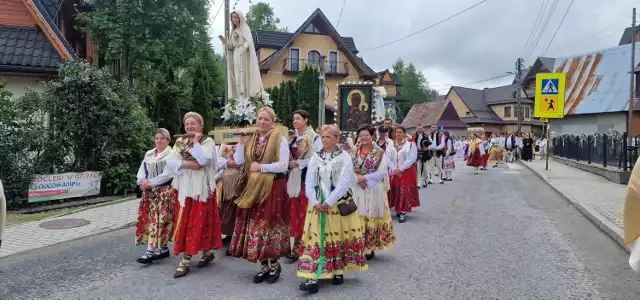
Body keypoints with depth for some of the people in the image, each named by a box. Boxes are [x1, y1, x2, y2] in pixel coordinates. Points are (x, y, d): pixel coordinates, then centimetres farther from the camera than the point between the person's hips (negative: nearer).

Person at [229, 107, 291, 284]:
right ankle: (264, 265, 18)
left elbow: (283, 165, -13)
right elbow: (239, 161, 2)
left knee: (270, 223, -1)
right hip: (254, 188, 5)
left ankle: (274, 264, 15)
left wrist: (260, 167, -14)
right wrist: (241, 140, -5)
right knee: (256, 224, 6)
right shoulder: (250, 140, 10)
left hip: (273, 187, -5)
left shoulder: (280, 140, -5)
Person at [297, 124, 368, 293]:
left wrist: (328, 202, -19)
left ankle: (338, 272, 24)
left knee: (339, 238, 6)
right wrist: (315, 203, -12)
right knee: (315, 239, -2)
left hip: (338, 205, -3)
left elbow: (344, 183, -14)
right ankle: (313, 278, -3)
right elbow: (309, 183, 3)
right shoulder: (315, 157, 8)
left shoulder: (344, 157, -3)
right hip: (317, 206, 3)